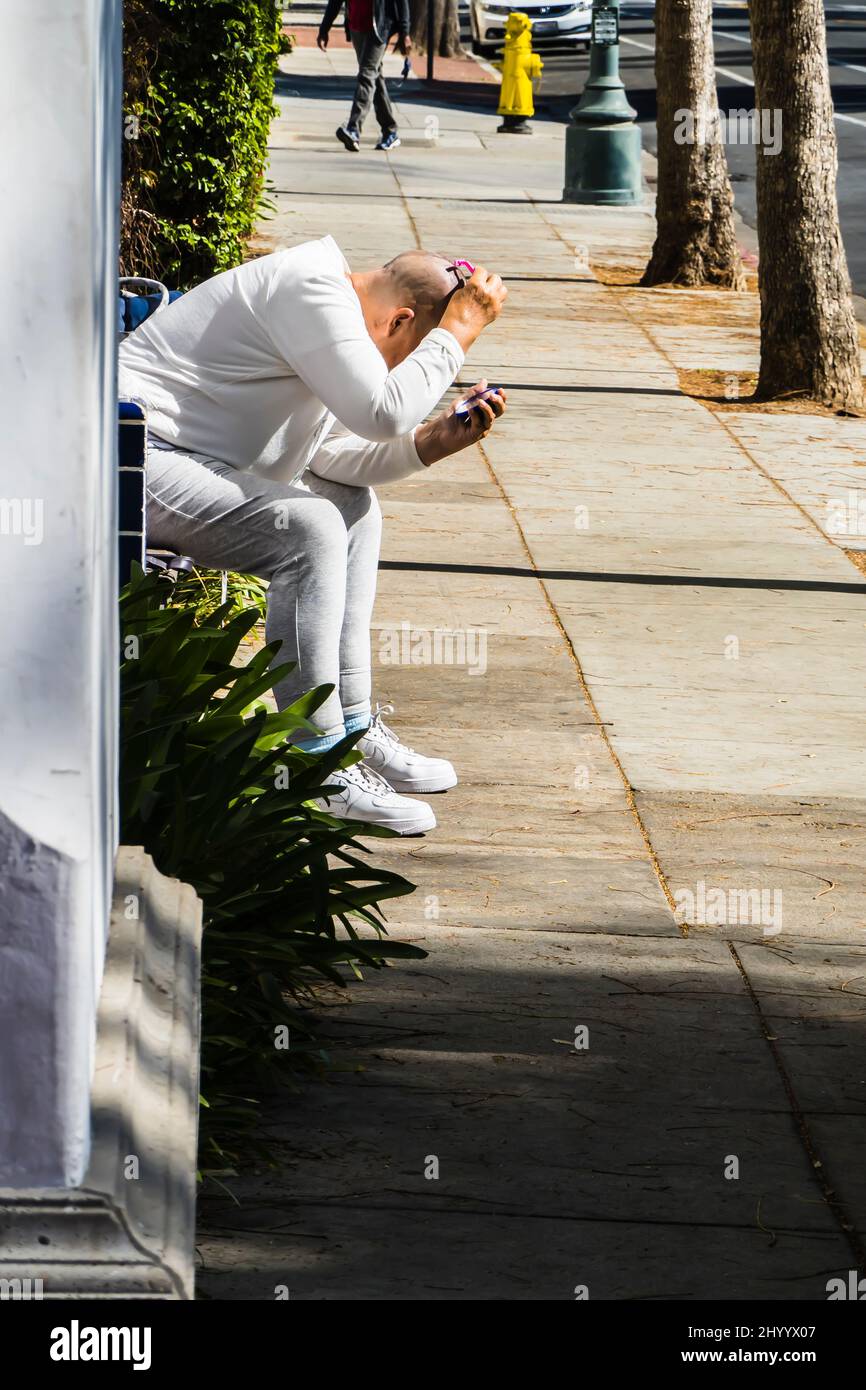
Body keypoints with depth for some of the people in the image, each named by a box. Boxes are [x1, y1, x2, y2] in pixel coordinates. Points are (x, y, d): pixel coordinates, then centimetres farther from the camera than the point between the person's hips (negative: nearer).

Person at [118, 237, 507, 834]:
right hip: (133, 459, -12)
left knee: (353, 507, 17)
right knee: (308, 529, -25)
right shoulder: (312, 291, -17)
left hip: (183, 459, 12)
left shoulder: (331, 298, 17)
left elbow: (329, 456, 19)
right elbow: (381, 412, -24)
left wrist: (431, 442, 7)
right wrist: (458, 331, -16)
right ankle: (316, 771, -22)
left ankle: (353, 732, 15)